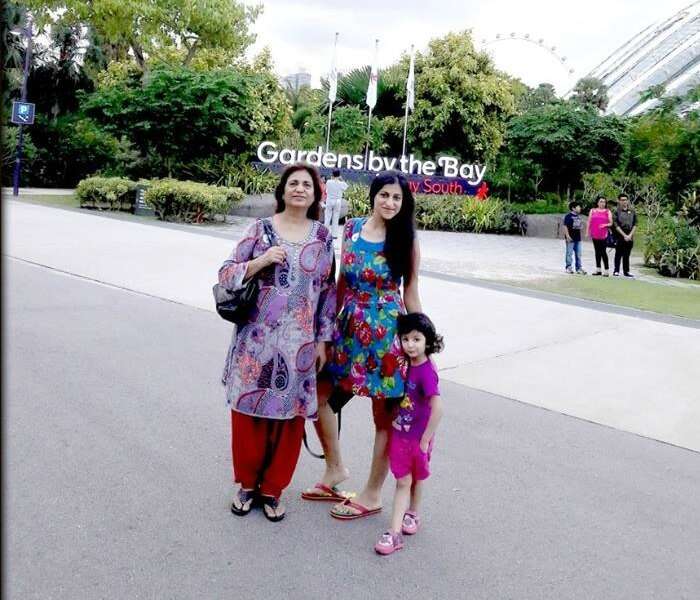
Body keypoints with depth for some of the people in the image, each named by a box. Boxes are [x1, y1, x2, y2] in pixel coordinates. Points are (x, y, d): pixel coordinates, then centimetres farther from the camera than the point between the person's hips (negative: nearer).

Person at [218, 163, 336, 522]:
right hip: (257, 339, -1)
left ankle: (272, 488, 24)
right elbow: (226, 275, 0)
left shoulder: (323, 237, 6)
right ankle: (247, 483, 27)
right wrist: (262, 260, -16)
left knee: (289, 414, 6)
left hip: (299, 343, 1)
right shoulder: (261, 230, 1)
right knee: (249, 410, 6)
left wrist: (323, 339, 4)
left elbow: (328, 290, 8)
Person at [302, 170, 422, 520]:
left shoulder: (406, 241, -6)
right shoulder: (352, 229, 4)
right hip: (348, 326, 5)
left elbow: (410, 297, -1)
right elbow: (342, 282, 10)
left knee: (384, 414, 5)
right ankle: (335, 469, 31)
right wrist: (330, 323, 11)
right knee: (319, 395, 10)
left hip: (386, 332, -5)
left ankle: (373, 494, 21)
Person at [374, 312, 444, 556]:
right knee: (403, 481, 6)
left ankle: (412, 514, 41)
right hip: (399, 433, 5)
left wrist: (425, 440, -20)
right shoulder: (405, 364, -3)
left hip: (418, 438, -5)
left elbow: (437, 409, -27)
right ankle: (395, 532, 8)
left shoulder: (427, 371, -23)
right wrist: (394, 421, 5)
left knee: (416, 478, 18)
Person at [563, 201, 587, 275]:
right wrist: (567, 236, -19)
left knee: (578, 254, 10)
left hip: (578, 238, 8)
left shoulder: (578, 216, 13)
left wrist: (579, 235, 20)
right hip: (571, 238, -8)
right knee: (569, 253, -1)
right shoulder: (568, 216, -11)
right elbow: (565, 226, -14)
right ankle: (568, 267, 6)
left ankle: (579, 268, 16)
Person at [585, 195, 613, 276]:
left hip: (604, 235, -3)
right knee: (597, 252, 10)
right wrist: (587, 232, 6)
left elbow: (611, 223, 5)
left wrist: (605, 225, -15)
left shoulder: (608, 211, 7)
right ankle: (598, 269, 16)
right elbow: (589, 222, 12)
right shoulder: (592, 211, 12)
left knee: (603, 252, -9)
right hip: (594, 235, 3)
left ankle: (607, 270, -6)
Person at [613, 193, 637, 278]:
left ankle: (626, 271, 11)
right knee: (618, 254, 0)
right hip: (620, 236, -3)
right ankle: (616, 271, 5)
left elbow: (635, 225, 7)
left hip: (630, 237, 3)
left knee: (627, 255, 7)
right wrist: (624, 235, -11)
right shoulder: (617, 211, -1)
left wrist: (630, 235, -5)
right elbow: (616, 225, -6)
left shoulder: (632, 211, 9)